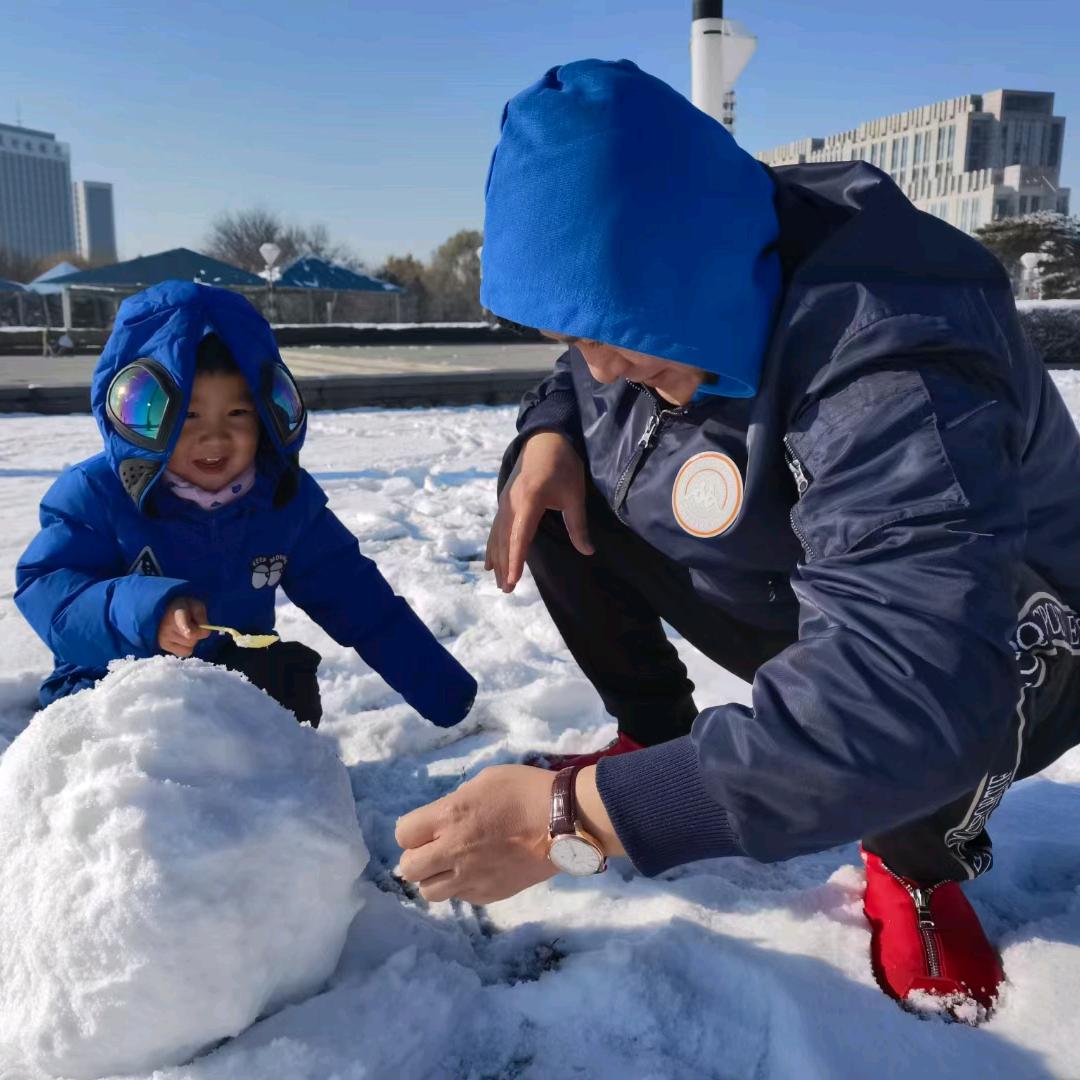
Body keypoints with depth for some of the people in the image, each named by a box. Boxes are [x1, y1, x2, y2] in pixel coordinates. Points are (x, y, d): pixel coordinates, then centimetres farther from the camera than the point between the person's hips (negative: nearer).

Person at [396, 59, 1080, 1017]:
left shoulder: (890, 362, -39)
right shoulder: (686, 278, -14)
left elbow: (914, 693, -50)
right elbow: (580, 382, 9)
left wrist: (579, 815, -50)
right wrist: (550, 434, -17)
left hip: (990, 636, -6)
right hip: (787, 608, 7)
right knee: (556, 502, -7)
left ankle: (919, 867, -5)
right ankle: (656, 740, 11)